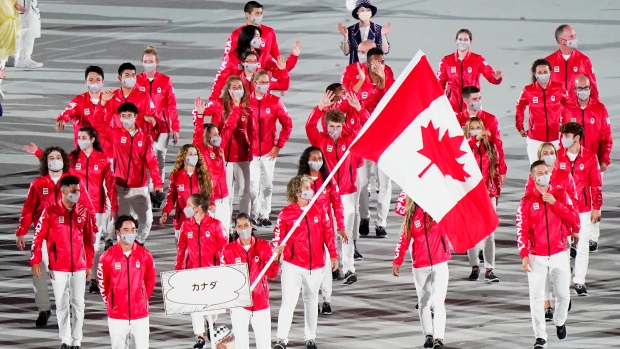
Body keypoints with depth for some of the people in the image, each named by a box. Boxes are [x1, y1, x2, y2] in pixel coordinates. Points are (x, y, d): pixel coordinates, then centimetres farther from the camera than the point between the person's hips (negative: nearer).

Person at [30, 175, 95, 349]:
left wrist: (89, 264, 10)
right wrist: (35, 261, -7)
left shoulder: (84, 212, 3)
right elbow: (38, 237, -3)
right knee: (62, 304, 4)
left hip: (79, 267, 2)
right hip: (58, 268, -2)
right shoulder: (50, 212, -6)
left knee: (78, 304, 3)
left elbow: (89, 240, 10)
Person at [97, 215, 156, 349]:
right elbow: (102, 283, 7)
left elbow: (150, 280, 12)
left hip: (140, 314, 1)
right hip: (116, 316, -1)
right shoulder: (108, 256, -6)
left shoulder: (145, 255, -1)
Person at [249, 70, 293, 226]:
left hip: (269, 151, 1)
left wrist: (279, 145, 0)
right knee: (253, 185, -4)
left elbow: (287, 124, 5)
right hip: (250, 151, -1)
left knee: (267, 185, 6)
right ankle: (254, 215, 5)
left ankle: (265, 215, 14)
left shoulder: (275, 101, 1)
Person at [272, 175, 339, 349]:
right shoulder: (286, 213, -7)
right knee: (289, 301, -9)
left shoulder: (319, 211, 3)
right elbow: (278, 237, -7)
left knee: (311, 301, 16)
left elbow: (328, 233, 8)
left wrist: (333, 255, 6)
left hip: (315, 265, 4)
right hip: (293, 265, -4)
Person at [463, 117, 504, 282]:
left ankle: (489, 269, 0)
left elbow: (496, 169, 13)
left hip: (488, 194, 1)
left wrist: (497, 190, 11)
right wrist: (475, 139, -37)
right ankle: (474, 267, 16)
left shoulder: (490, 147, 7)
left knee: (489, 233, -1)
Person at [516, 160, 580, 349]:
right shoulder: (527, 200, -4)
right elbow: (521, 229, -7)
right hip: (536, 256, -2)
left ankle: (560, 321, 39)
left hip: (559, 254, 2)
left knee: (563, 294, 9)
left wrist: (554, 203, -16)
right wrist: (524, 255, -14)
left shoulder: (560, 195, 2)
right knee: (536, 297, -5)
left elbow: (573, 218, -7)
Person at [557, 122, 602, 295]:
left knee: (582, 245, 4)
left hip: (583, 209, 0)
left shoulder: (590, 157, -4)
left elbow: (596, 184, 1)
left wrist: (596, 208, 1)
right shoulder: (557, 157, -1)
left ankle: (579, 281, 13)